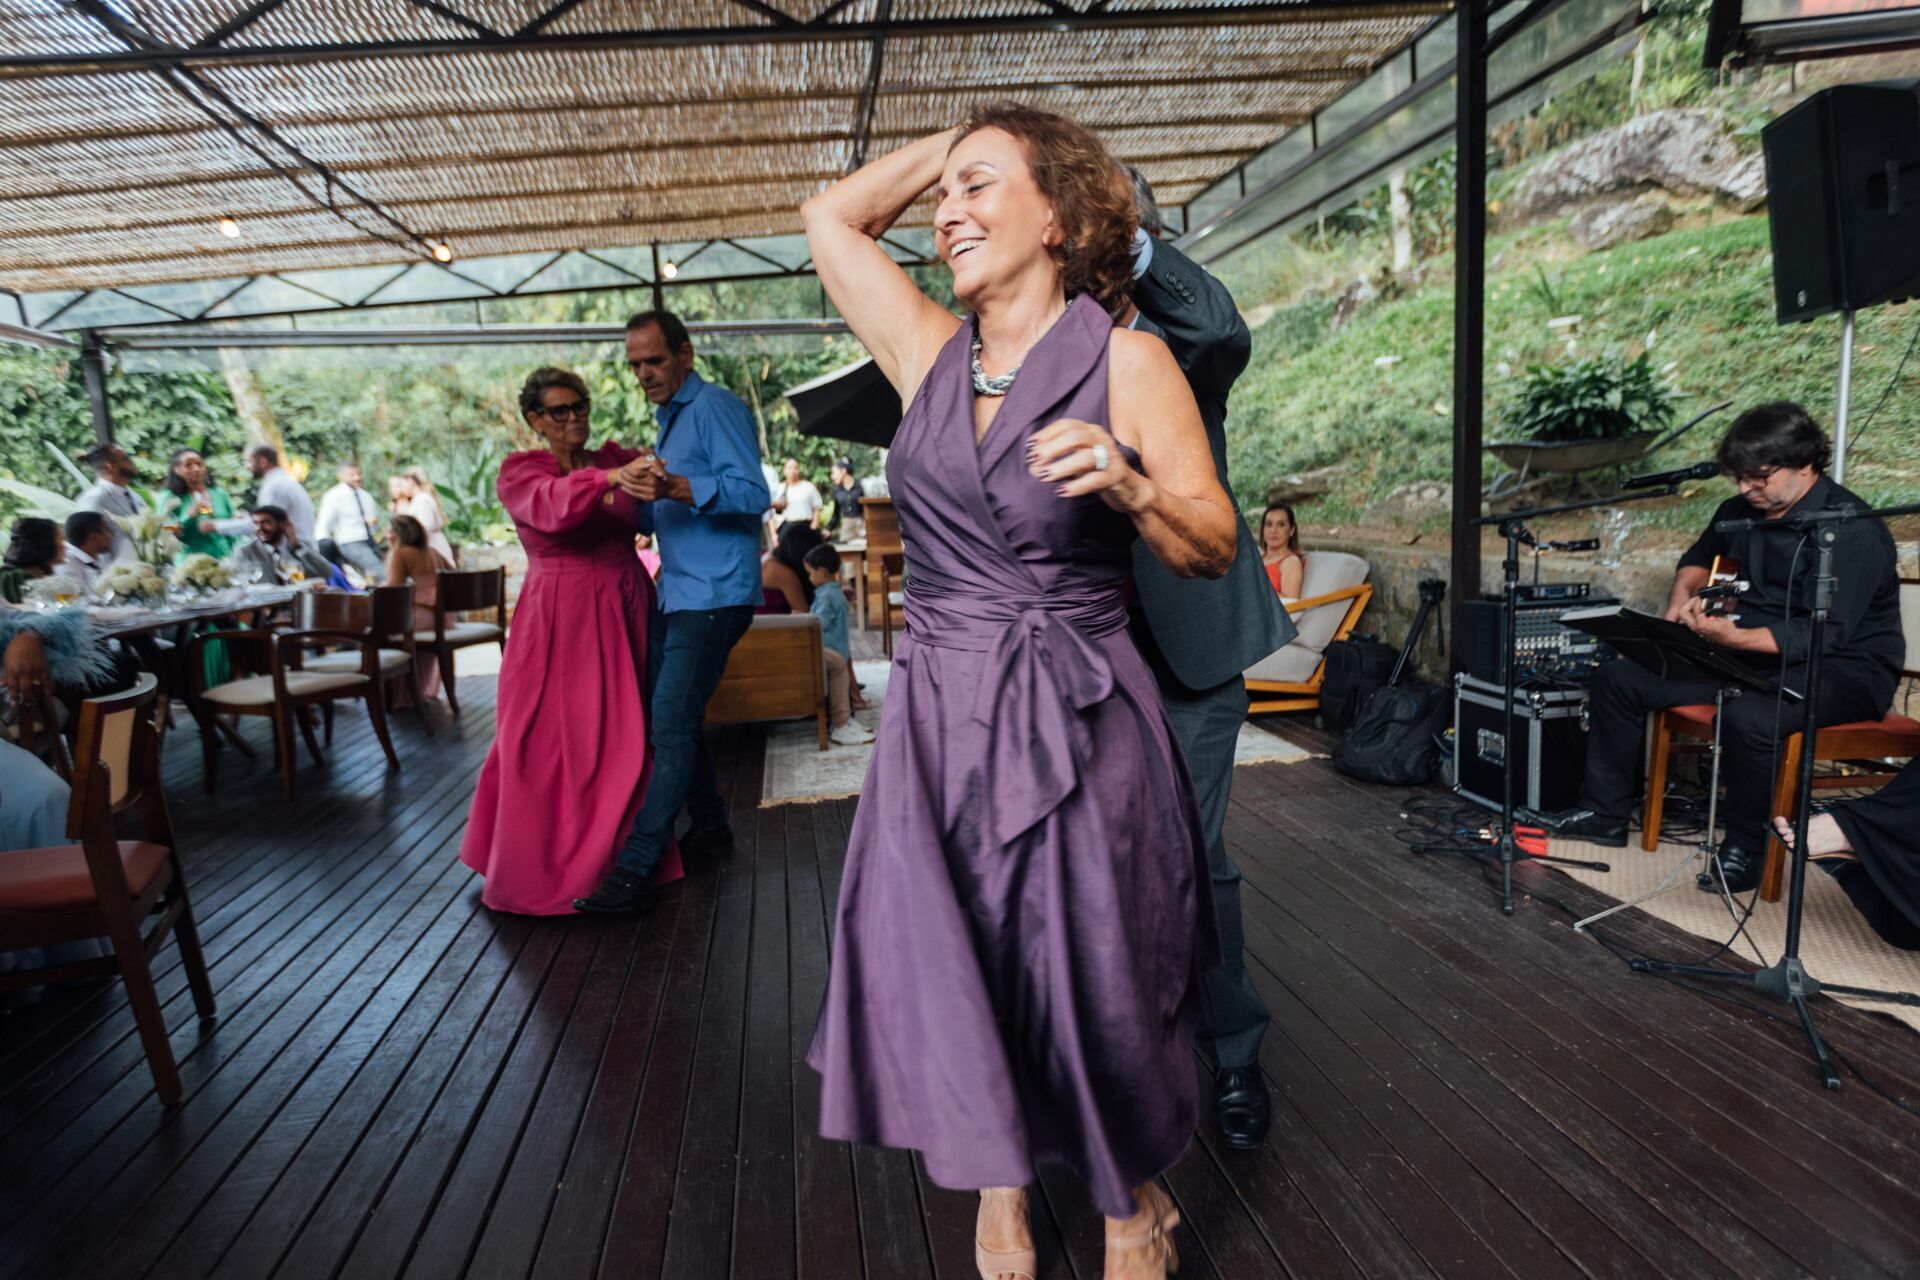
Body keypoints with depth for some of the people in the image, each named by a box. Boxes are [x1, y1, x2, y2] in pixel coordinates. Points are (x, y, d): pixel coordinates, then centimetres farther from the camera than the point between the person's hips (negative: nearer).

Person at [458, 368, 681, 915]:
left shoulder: (617, 459, 10)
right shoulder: (520, 470, 1)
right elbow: (553, 506, -22)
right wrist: (612, 479, -37)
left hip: (623, 615, 3)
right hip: (558, 621, -3)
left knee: (623, 740, 7)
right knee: (549, 743, 1)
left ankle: (619, 859, 22)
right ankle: (540, 871, 16)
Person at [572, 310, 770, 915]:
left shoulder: (715, 406, -8)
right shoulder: (670, 419, 22)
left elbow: (752, 493, -21)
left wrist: (678, 488, -35)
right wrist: (645, 491, 12)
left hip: (714, 593, -10)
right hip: (678, 592, 10)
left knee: (671, 724, -12)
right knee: (673, 716, 13)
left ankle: (634, 871, -10)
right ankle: (709, 826, 28)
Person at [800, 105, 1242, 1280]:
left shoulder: (1127, 361, -3)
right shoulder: (929, 353, 7)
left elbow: (1215, 548, -2)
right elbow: (831, 216, 20)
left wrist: (1130, 485, -21)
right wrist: (951, 142, 20)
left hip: (1075, 722, -3)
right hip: (938, 713, 4)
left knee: (1095, 979, 8)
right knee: (954, 976, 10)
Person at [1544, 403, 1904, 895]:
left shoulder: (1853, 531, -18)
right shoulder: (1743, 509, 4)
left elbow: (1821, 635, -25)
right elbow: (1698, 557, 27)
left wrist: (1730, 637, -38)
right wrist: (1682, 599, 7)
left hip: (1842, 667, -8)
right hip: (1752, 653, 8)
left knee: (1748, 718, -39)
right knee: (1619, 679, -3)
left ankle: (1745, 849, -15)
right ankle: (1604, 812, 7)